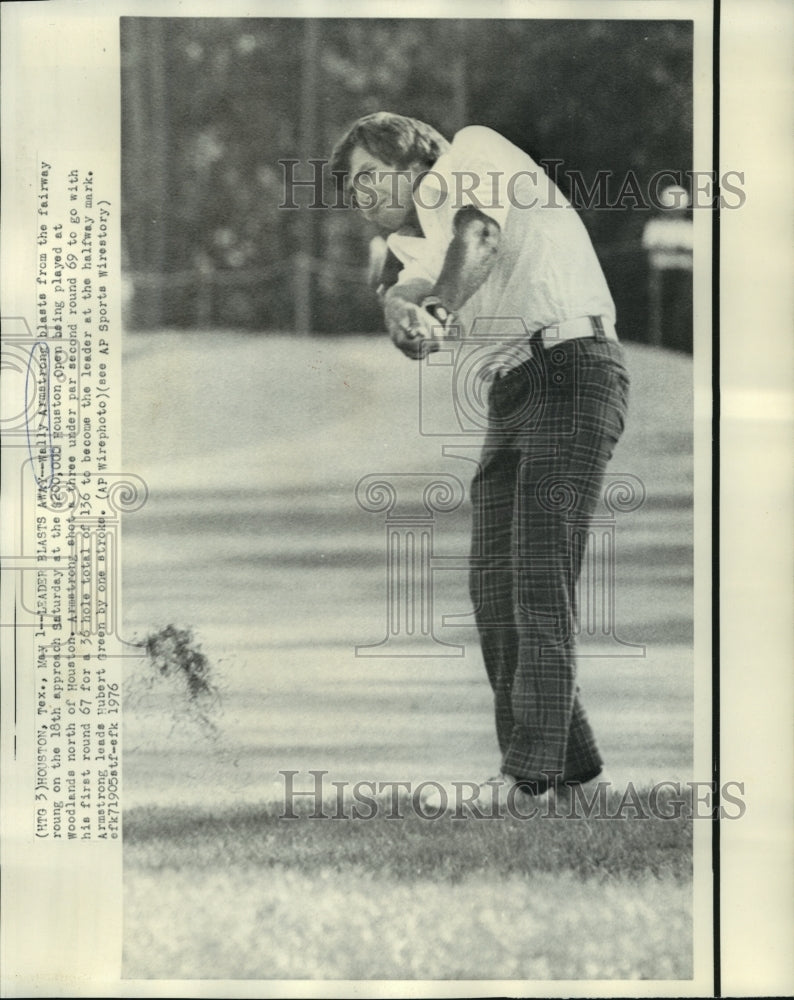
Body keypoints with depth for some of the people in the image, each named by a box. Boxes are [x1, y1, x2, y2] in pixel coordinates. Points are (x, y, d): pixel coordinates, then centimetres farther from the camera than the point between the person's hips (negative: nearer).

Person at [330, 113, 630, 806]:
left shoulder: (474, 153, 5)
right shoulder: (422, 245, 23)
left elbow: (476, 238, -14)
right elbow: (407, 290, 0)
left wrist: (436, 308, -25)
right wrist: (402, 307, -21)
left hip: (573, 367, -9)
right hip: (510, 393, 9)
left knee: (540, 572, -15)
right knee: (494, 585, 4)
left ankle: (532, 766, -18)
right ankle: (569, 757, 10)